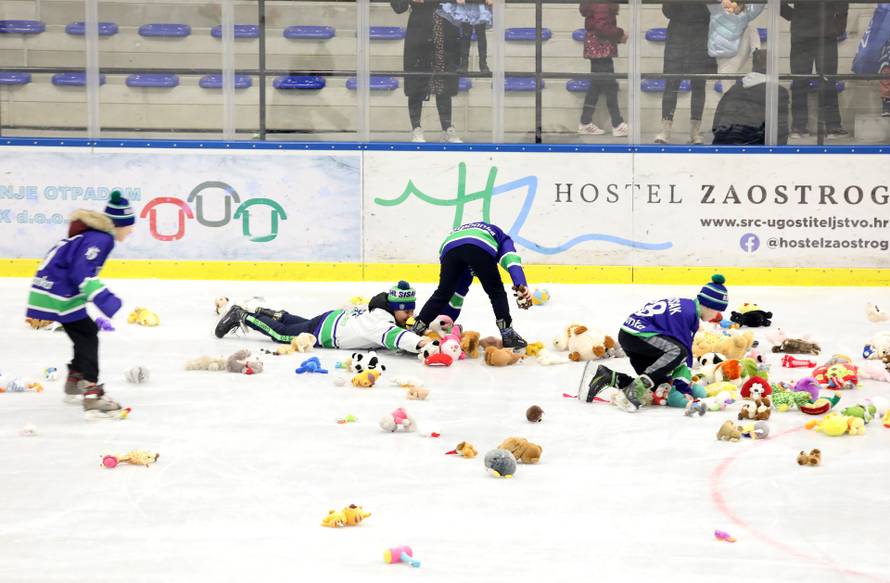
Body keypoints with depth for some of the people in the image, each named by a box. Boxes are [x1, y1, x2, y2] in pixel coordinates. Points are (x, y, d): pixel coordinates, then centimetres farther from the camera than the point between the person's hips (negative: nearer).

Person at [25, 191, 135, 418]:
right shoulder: (100, 239, -18)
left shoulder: (94, 233, 14)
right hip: (58, 293, -10)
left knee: (86, 332, 21)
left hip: (53, 287, 10)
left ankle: (74, 385, 35)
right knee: (87, 336, -12)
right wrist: (105, 299, -31)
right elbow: (82, 273, -28)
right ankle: (92, 396, -21)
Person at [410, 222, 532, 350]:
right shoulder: (501, 237, 38)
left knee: (442, 293, 17)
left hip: (449, 246, 3)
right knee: (496, 292, 14)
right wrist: (521, 285, -3)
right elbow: (510, 258, 11)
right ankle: (507, 334, 9)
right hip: (480, 248, -3)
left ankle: (415, 331, 15)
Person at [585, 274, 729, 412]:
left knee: (661, 384, 6)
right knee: (678, 351, -29)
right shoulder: (687, 313, -16)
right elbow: (682, 350, -17)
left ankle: (608, 377, 8)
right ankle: (635, 391, -32)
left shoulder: (685, 305, 14)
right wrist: (684, 388, -14)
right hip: (637, 333, -10)